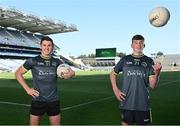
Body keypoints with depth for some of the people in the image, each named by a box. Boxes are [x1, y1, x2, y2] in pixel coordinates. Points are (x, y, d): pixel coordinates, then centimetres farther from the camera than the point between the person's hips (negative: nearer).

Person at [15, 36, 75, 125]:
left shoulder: (57, 62, 2)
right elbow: (18, 73, 4)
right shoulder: (33, 61, -4)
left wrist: (70, 73, -22)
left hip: (54, 101, 2)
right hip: (38, 101, -2)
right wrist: (27, 89, -5)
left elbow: (70, 71, 4)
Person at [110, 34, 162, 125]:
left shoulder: (149, 61, 2)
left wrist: (157, 73, -21)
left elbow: (152, 85, -3)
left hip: (143, 104, 0)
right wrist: (116, 90, 3)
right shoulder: (125, 59, 3)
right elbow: (112, 74, 14)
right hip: (126, 103, 0)